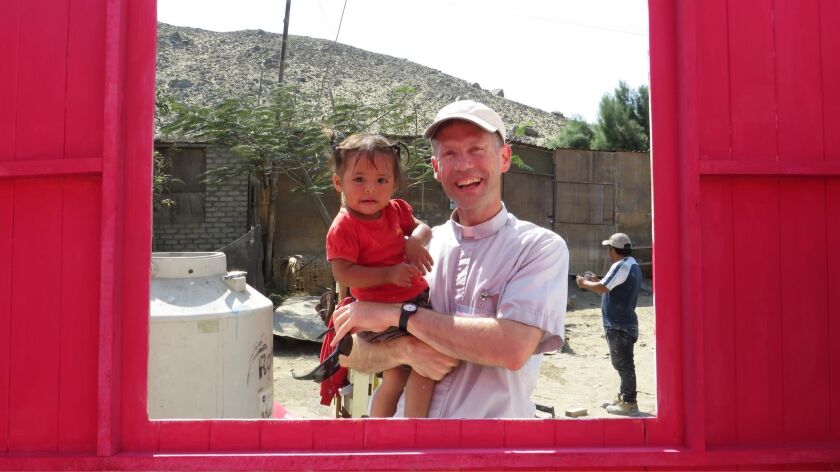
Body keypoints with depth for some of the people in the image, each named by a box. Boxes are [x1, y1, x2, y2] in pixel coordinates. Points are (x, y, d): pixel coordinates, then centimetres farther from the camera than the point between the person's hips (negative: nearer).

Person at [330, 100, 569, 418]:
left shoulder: (540, 247, -3)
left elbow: (513, 348, -17)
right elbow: (349, 353, 7)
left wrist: (399, 314, -14)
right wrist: (406, 349, -12)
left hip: (495, 422, -2)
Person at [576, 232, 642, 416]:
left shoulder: (621, 266, -19)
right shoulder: (633, 265, 14)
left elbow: (602, 288, -22)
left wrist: (584, 283, -6)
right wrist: (596, 281, 15)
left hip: (619, 325, -11)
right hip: (624, 323, 11)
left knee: (624, 364, -3)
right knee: (622, 363, 19)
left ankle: (629, 403, 3)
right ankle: (623, 397, 30)